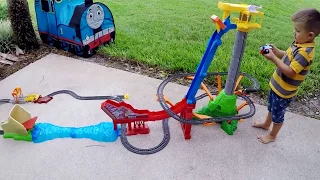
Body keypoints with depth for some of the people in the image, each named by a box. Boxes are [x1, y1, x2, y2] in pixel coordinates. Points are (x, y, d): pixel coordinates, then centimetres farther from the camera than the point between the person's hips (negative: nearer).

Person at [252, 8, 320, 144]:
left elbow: (290, 72, -33)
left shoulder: (305, 52, -31)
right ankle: (266, 124, 53)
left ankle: (272, 135, 35)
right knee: (271, 107, 29)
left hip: (284, 91, -9)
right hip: (277, 85, 9)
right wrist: (276, 51, -7)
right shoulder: (299, 44, -3)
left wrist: (274, 59, -32)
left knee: (278, 114, 13)